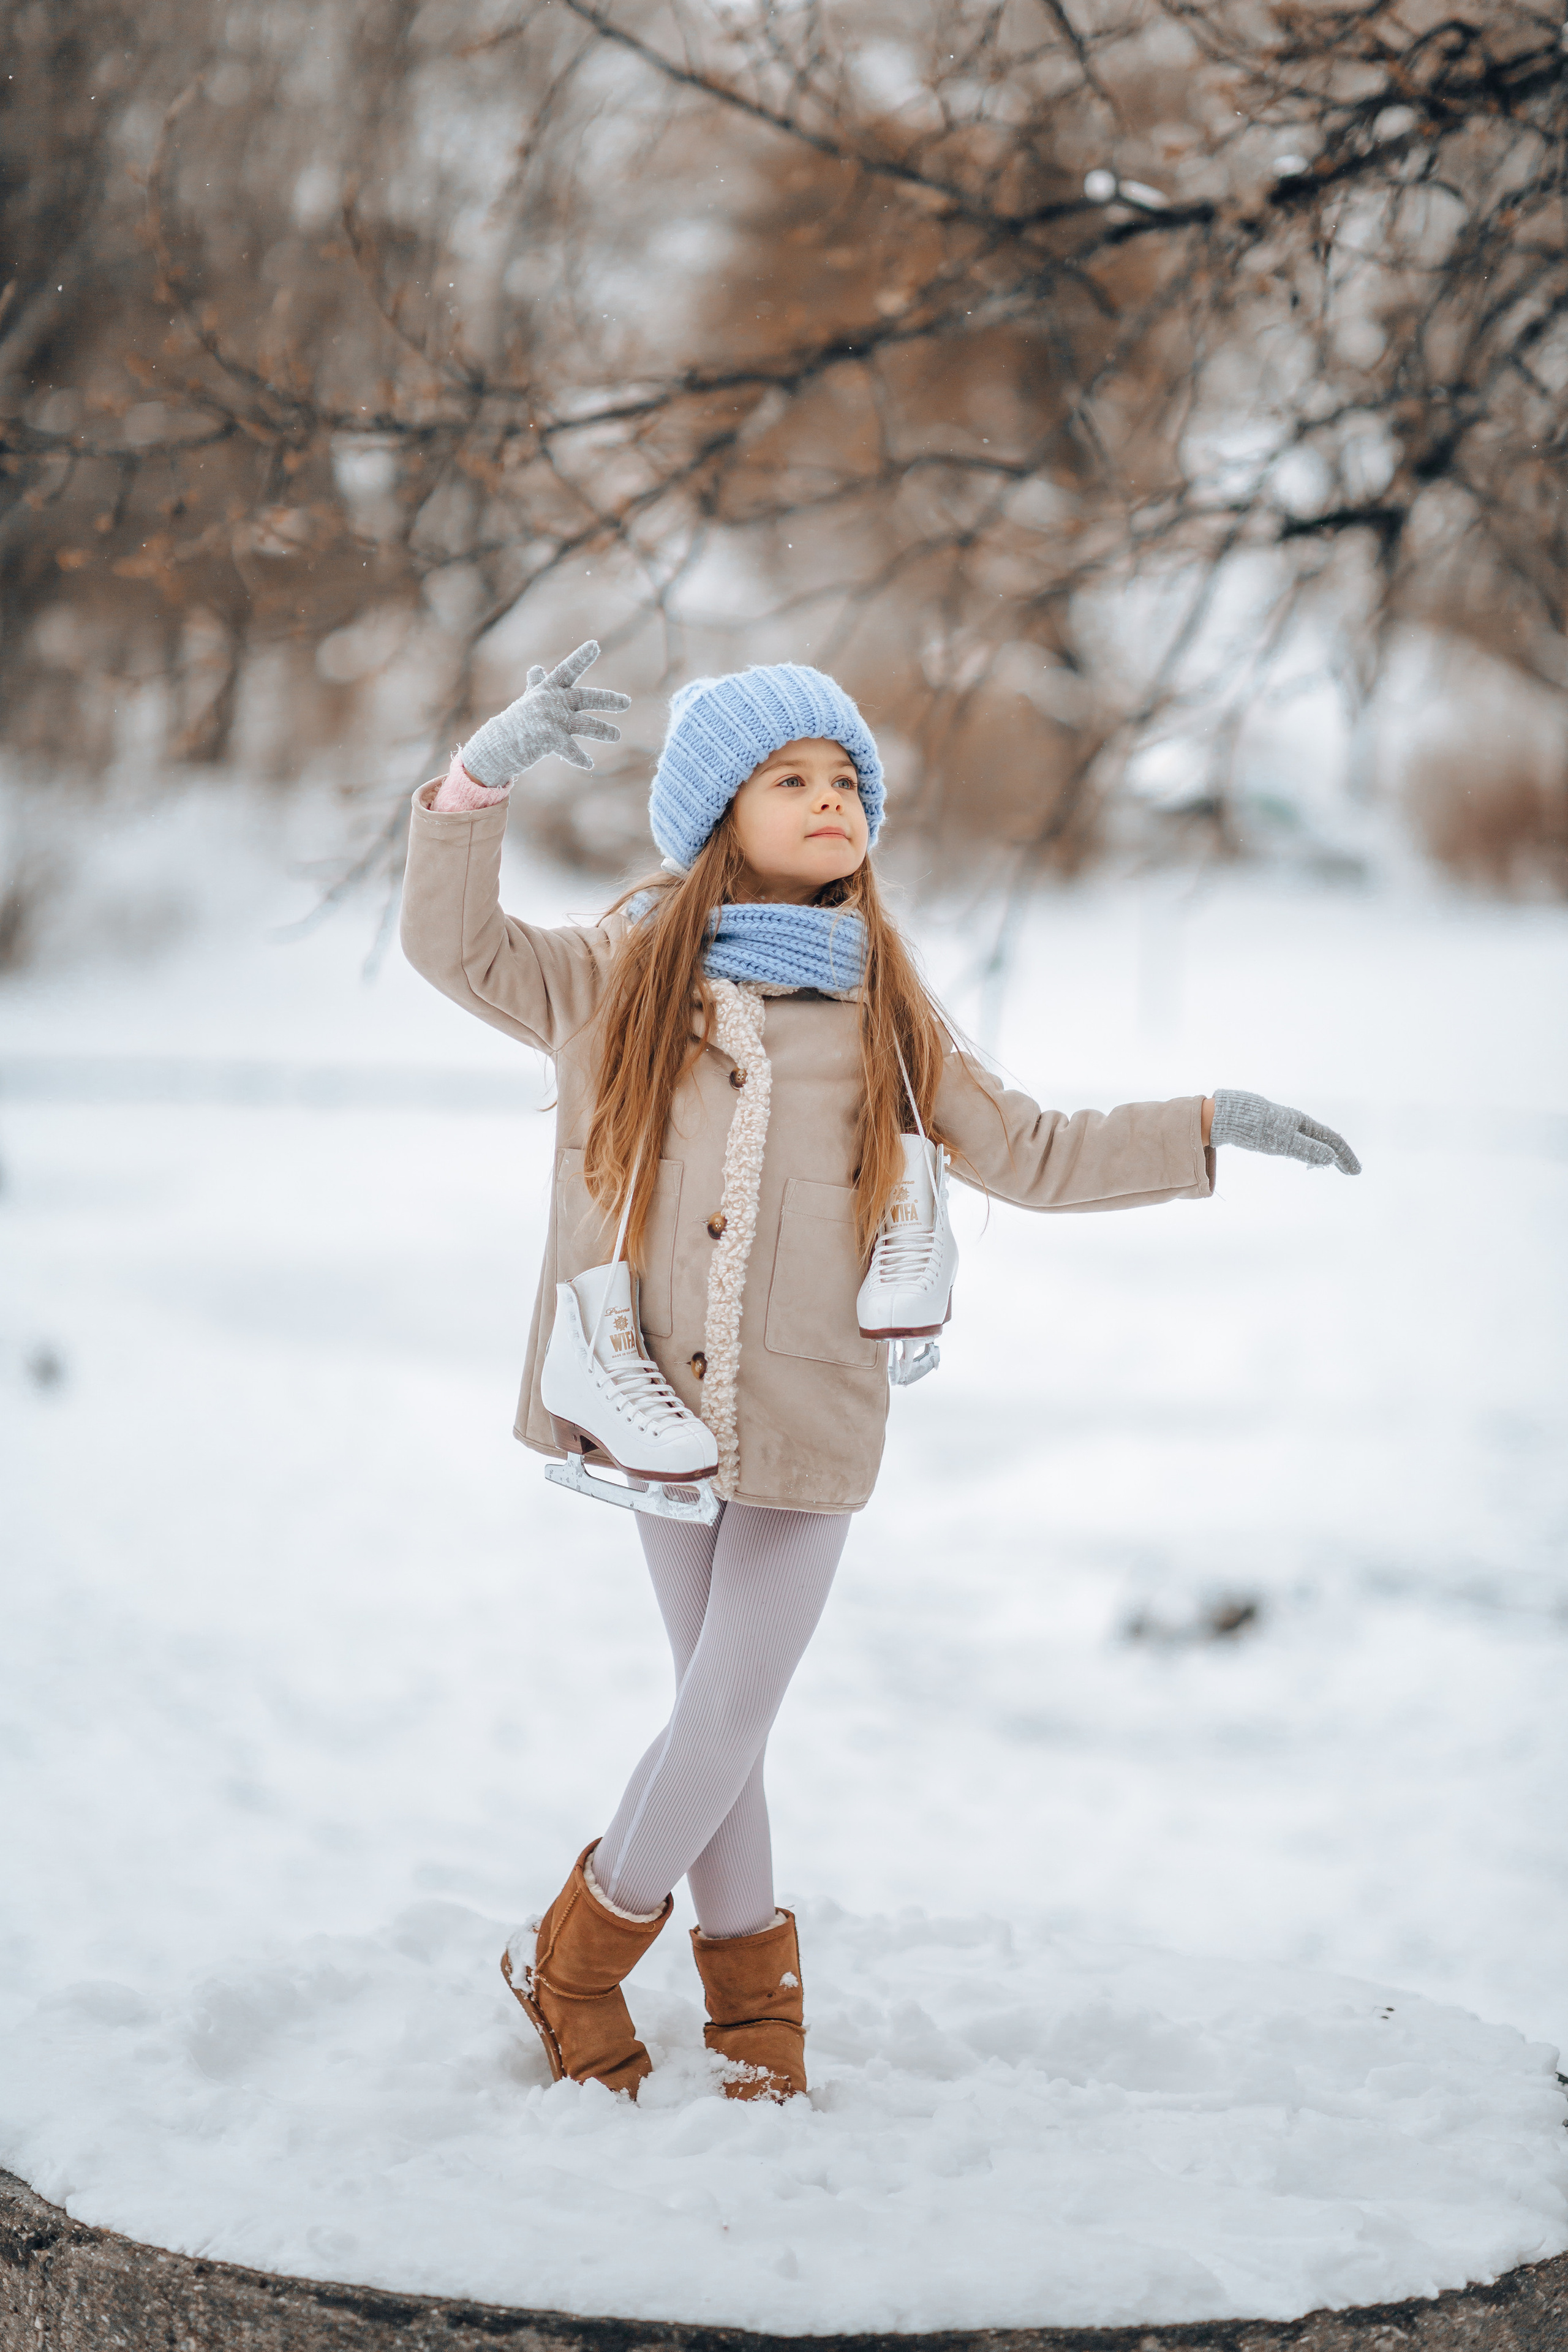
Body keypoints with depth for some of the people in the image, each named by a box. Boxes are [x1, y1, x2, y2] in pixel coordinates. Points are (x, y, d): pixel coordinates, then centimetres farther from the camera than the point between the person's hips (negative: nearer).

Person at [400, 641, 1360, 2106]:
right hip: (663, 1407, 0)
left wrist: (1210, 1129, 5)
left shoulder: (879, 1015, 6)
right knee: (716, 1715, 9)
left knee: (726, 1718, -2)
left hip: (809, 1424, 0)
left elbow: (1028, 1156, 12)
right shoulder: (620, 979, 3)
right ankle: (748, 1978, 27)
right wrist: (484, 772, -16)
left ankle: (586, 1953, 19)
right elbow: (453, 946, -2)